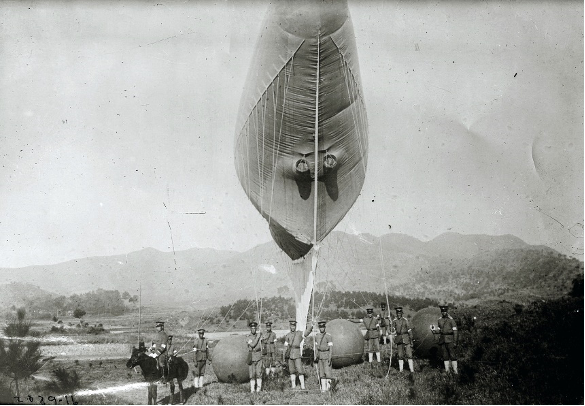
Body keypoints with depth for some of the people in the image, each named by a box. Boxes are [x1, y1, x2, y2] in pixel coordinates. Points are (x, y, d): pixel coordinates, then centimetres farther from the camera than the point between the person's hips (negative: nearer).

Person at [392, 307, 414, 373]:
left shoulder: (405, 320, -6)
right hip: (399, 339, 3)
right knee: (400, 355, 7)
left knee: (409, 354, -5)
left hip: (406, 338, -3)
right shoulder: (395, 321, 4)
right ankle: (400, 369, 15)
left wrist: (411, 340, -3)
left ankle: (412, 369, -1)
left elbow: (409, 330, -2)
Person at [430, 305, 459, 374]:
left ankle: (455, 370, 1)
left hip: (450, 340, -5)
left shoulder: (451, 320, -6)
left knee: (453, 355, -3)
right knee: (445, 356, 7)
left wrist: (455, 342, -12)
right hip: (442, 341, 5)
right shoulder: (439, 320, 11)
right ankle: (447, 370, 12)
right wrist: (433, 330, -1)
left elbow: (455, 331, -8)